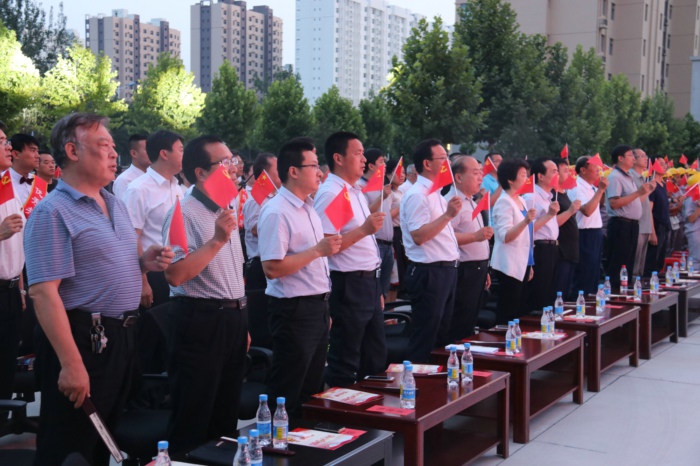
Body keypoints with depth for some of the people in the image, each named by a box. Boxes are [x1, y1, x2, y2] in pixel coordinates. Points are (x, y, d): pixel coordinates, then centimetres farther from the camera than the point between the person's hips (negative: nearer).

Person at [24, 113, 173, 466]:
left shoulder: (116, 205, 12)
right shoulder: (52, 212, -15)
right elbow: (44, 293, -22)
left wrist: (145, 263, 1)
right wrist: (71, 364, -26)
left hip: (122, 336, 8)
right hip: (81, 339, -8)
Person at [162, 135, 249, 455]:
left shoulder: (226, 210, 14)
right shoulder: (185, 213, -14)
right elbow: (174, 275, -24)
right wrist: (217, 240, -26)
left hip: (232, 319, 9)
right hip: (201, 321, -8)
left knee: (226, 414, 17)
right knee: (192, 419, 0)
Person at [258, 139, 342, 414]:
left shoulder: (308, 208, 13)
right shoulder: (276, 213, -15)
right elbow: (272, 268, -22)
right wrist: (318, 250, -22)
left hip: (317, 308, 9)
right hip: (294, 311, -9)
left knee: (312, 390, 16)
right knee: (287, 396, 0)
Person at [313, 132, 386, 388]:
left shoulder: (357, 192, 15)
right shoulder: (329, 194, -14)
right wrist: (364, 229, -26)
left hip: (368, 283, 9)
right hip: (349, 286, -9)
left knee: (375, 357, 17)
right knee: (345, 364, 1)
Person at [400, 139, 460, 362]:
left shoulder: (435, 193, 15)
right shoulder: (417, 195, -15)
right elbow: (418, 236, -24)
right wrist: (448, 215, -25)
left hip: (446, 270, 10)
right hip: (429, 273, -10)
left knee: (442, 336, 16)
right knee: (424, 340, -4)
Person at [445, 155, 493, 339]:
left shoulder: (470, 201, 17)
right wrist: (475, 236, -29)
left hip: (477, 270, 10)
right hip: (464, 271, -10)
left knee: (470, 323, 15)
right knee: (459, 324, -5)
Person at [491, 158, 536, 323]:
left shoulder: (520, 200, 13)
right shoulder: (504, 202, -13)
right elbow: (505, 236, -23)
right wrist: (526, 220, -34)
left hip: (522, 265, 9)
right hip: (509, 266, -8)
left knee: (519, 312, 11)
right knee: (507, 315, -5)